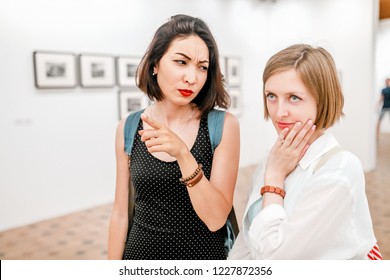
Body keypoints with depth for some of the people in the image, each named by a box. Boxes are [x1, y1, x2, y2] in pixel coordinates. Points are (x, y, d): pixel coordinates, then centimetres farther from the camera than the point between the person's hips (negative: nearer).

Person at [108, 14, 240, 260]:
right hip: (141, 251, 2)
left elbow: (216, 219, -19)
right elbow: (121, 213, -1)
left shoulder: (223, 125, -14)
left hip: (202, 252, -1)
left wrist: (183, 154, -30)